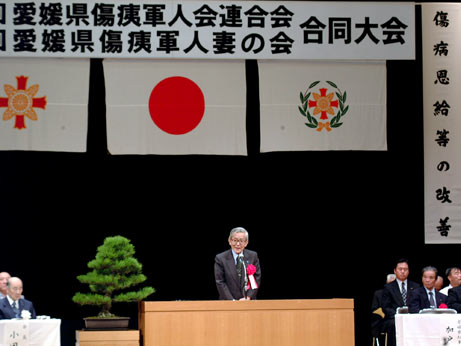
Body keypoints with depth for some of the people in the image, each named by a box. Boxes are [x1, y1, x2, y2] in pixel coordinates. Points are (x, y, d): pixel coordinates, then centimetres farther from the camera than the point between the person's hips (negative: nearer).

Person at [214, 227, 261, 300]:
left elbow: (257, 278, 4)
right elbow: (220, 283, -4)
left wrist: (248, 297, -8)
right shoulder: (220, 258, -1)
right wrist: (232, 301, -12)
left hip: (249, 301, 2)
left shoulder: (253, 256, 6)